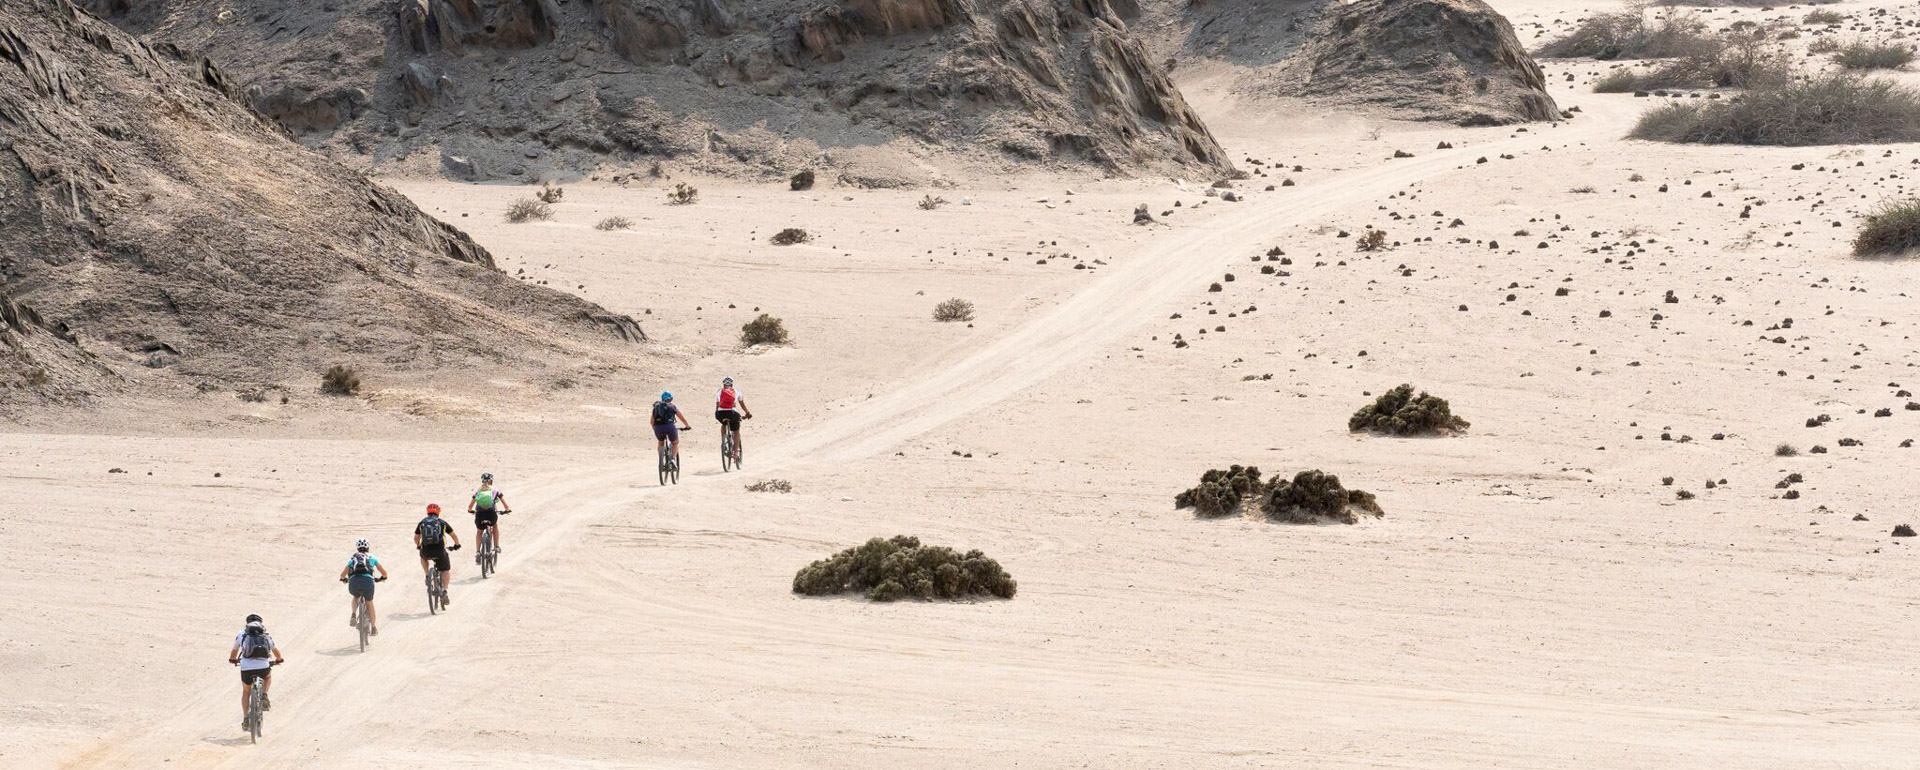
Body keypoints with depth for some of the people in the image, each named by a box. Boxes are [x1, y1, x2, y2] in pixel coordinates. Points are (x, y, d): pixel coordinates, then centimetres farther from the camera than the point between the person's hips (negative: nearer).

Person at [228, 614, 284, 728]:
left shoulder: (241, 634, 16)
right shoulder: (267, 635, 18)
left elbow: (234, 651, 29)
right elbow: (275, 650, 32)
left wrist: (232, 659, 52)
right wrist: (279, 660, 53)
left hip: (246, 668, 0)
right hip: (263, 667, 0)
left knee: (246, 691, 27)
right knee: (268, 676, 37)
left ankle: (245, 719, 18)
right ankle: (264, 696, 14)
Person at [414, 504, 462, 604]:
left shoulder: (422, 522, 16)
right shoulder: (442, 522, 12)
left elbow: (416, 538, 25)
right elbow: (454, 535, 14)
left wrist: (418, 545, 46)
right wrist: (457, 544, 33)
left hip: (426, 551, 1)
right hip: (440, 551, -1)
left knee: (422, 557, 38)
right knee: (446, 570, 18)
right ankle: (444, 591, 3)